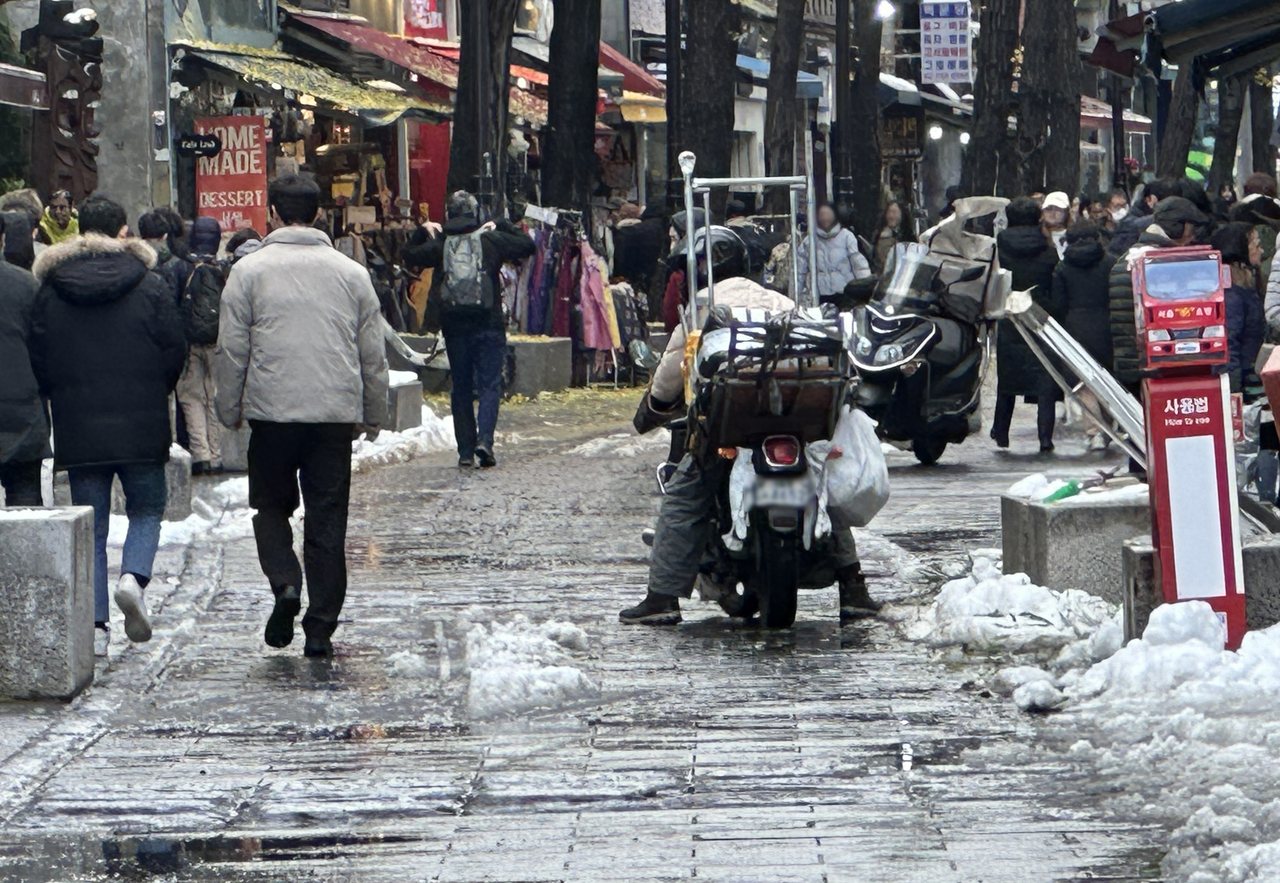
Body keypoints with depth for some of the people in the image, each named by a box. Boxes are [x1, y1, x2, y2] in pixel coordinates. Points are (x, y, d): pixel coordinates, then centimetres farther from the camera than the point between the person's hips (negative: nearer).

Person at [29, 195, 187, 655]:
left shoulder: (50, 290, 0)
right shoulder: (148, 286, -5)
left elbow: (38, 359, 2)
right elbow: (174, 353, -3)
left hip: (77, 428, 1)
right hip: (140, 427, -1)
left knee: (91, 526, 8)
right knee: (147, 509, 15)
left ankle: (95, 623, 1)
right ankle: (134, 575, -12)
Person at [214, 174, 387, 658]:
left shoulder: (250, 270, -2)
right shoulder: (351, 273, 7)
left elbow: (231, 350, -2)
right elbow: (373, 354, 11)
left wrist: (230, 411, 8)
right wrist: (372, 415, 20)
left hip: (272, 412, -2)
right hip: (336, 413, 2)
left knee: (271, 506, 15)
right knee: (327, 520, 6)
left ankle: (285, 582, -10)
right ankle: (321, 628, 5)